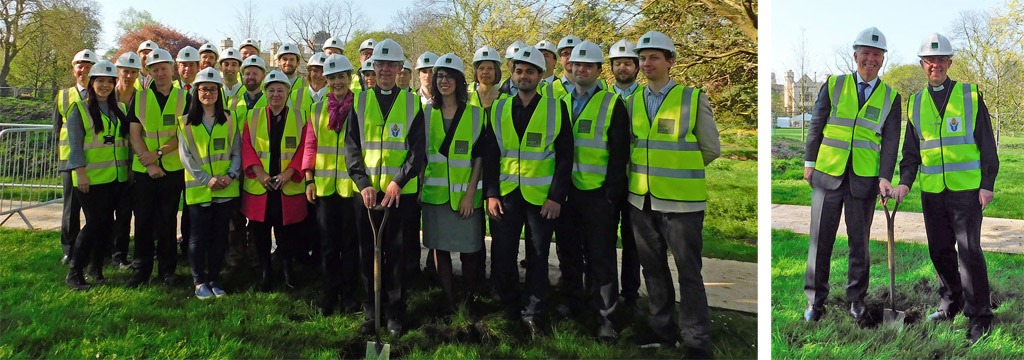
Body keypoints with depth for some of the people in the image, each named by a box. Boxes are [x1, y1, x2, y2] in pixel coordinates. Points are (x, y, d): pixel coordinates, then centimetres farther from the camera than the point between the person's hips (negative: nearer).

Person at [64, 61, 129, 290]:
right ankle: (74, 274, 1)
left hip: (115, 176, 5)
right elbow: (75, 144, -9)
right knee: (94, 223, -9)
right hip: (91, 177, -5)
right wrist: (81, 172, -15)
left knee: (106, 223, 8)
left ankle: (96, 267, 21)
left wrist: (128, 167, 10)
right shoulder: (80, 109, -4)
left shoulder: (117, 109, 13)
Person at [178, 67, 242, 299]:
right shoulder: (187, 121, 2)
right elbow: (185, 155, -3)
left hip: (226, 189, 2)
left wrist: (231, 175, -9)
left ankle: (214, 280, 19)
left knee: (220, 236, 7)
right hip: (198, 189, -2)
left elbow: (236, 151, 7)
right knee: (199, 236, 3)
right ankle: (199, 282, 15)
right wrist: (207, 179, -13)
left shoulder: (228, 119, 7)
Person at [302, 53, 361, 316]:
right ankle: (331, 292, 21)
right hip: (324, 185, 3)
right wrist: (309, 180, 2)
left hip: (352, 185, -3)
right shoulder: (318, 110, 10)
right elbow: (310, 146, 9)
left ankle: (349, 294, 17)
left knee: (350, 242, 5)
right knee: (328, 242, 8)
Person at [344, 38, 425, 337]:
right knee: (368, 253, 6)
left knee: (397, 254, 3)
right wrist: (363, 183, -10)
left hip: (401, 192, -1)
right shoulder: (360, 102, 8)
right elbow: (351, 147, 3)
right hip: (367, 190, 2)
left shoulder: (412, 103, 4)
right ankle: (370, 311, 18)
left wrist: (398, 182, -14)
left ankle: (395, 313, 15)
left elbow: (418, 151, -1)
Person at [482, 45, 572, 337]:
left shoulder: (556, 109, 0)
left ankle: (533, 314, 19)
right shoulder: (498, 109, 6)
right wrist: (491, 193, -2)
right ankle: (510, 312, 21)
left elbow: (564, 157, -3)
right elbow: (490, 155, 6)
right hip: (505, 195, 2)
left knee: (538, 257, 7)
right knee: (502, 256, 5)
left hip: (542, 197, -2)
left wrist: (556, 197, -10)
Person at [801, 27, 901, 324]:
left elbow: (890, 140, 2)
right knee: (820, 239, 3)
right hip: (827, 174, -1)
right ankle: (815, 300, 12)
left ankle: (856, 298, 22)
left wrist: (885, 177, -8)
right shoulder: (833, 85, 3)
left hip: (865, 178, 1)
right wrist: (809, 162, 3)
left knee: (859, 241, 8)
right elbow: (816, 125, 6)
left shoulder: (890, 97, 6)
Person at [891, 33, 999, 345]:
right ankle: (951, 304, 26)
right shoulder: (916, 103, 11)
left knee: (969, 251, -7)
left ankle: (979, 316, 1)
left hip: (966, 189, -4)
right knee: (940, 251, 10)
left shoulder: (971, 96, 2)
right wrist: (905, 182, 0)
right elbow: (911, 151, 14)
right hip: (931, 191, 4)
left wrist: (987, 184, -6)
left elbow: (987, 145, 1)